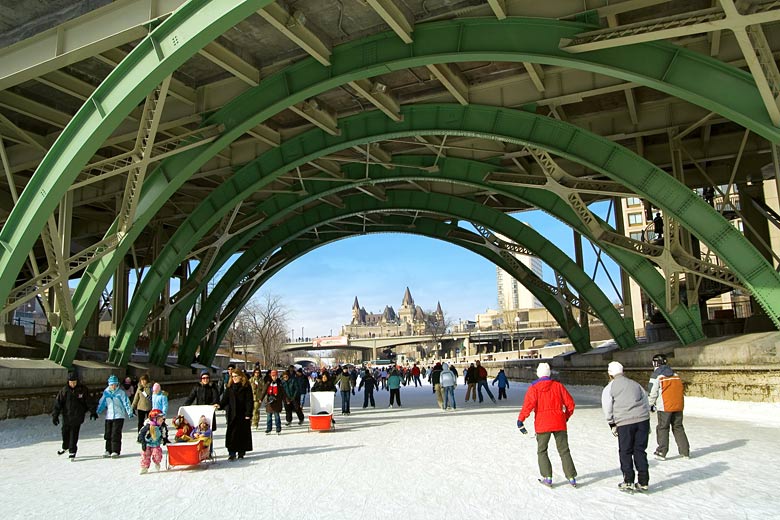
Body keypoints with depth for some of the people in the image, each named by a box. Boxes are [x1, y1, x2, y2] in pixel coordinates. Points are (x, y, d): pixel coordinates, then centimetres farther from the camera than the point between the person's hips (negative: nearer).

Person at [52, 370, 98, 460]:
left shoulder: (82, 389, -6)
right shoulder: (64, 390, -6)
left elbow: (89, 401, 1)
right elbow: (58, 403, -3)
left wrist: (93, 412, 1)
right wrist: (55, 415, -6)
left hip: (77, 417, -2)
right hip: (66, 416, 2)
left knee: (74, 434, -2)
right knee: (65, 433, 13)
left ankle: (72, 451, 9)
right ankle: (65, 447, 38)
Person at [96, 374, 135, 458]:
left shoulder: (121, 392, -5)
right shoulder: (106, 392, 7)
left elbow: (126, 403, -7)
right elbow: (101, 403, 15)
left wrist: (130, 413, -13)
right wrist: (97, 412, 11)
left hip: (119, 416, -4)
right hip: (108, 416, 5)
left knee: (116, 434, -7)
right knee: (107, 434, 7)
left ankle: (115, 451, 0)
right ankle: (108, 451, 18)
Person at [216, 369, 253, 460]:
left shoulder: (246, 387, -2)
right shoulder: (229, 387, 9)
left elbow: (249, 401, -4)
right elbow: (225, 399, 5)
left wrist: (248, 414, -10)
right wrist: (220, 405, -16)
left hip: (242, 414, -2)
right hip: (232, 414, 2)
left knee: (243, 433, 4)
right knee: (231, 433, -6)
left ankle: (241, 452, 16)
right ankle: (232, 452, -3)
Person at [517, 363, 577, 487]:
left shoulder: (534, 388, -4)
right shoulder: (558, 386, 3)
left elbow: (528, 404, -15)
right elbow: (570, 403, 5)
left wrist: (520, 420, -11)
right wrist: (566, 416, 20)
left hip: (542, 424, -2)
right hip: (559, 423, 2)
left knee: (542, 451, 12)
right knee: (564, 451, 12)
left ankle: (547, 477, 5)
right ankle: (571, 477, 9)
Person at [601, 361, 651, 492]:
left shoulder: (609, 388, 4)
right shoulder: (635, 384, 16)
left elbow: (607, 409, 1)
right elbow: (646, 403, 19)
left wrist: (612, 425, 13)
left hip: (624, 422, -4)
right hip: (642, 420, 4)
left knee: (625, 452, 10)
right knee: (640, 451, 11)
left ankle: (628, 482, 12)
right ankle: (643, 482, 13)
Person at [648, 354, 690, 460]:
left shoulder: (656, 375, -5)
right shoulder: (674, 374, 13)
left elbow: (652, 392, -6)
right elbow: (680, 389, 17)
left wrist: (651, 405, 7)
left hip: (665, 406, -5)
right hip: (678, 406, 5)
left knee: (663, 428, 3)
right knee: (678, 427, 15)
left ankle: (661, 452, 4)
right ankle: (685, 451, 15)